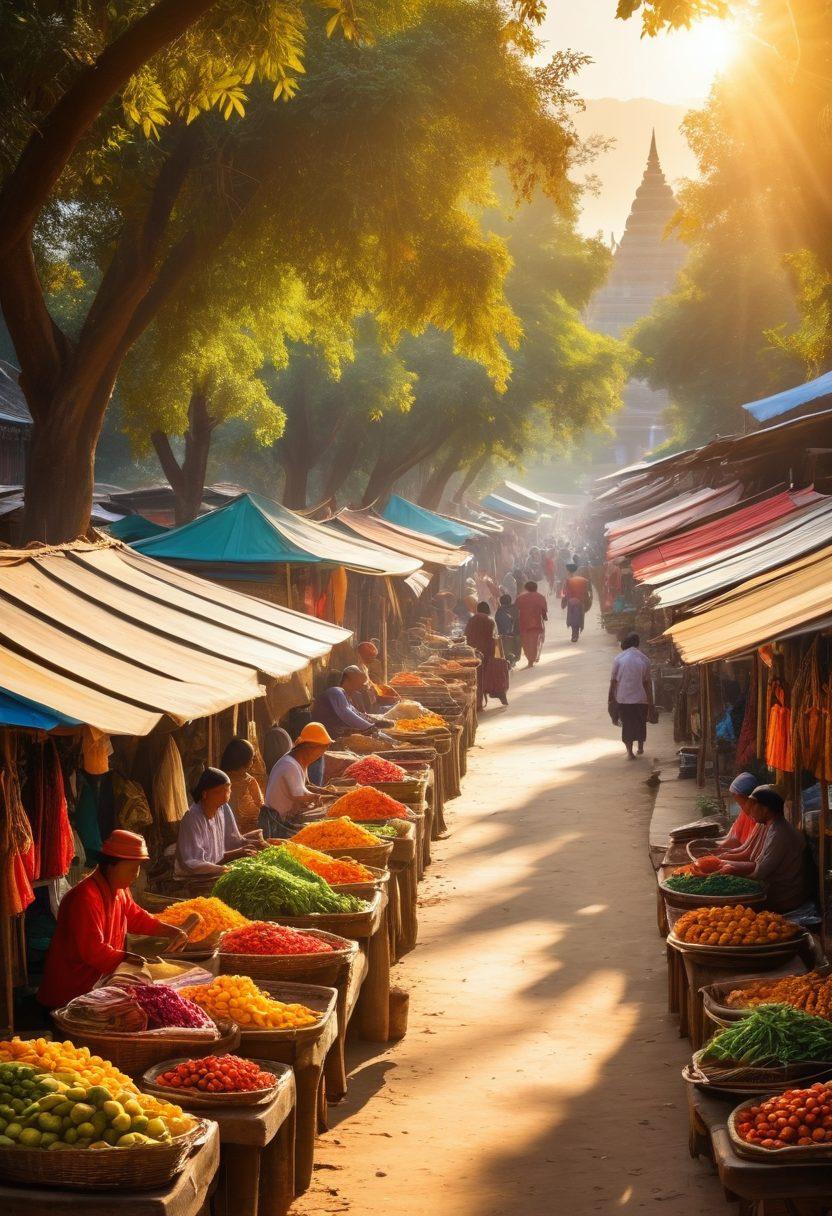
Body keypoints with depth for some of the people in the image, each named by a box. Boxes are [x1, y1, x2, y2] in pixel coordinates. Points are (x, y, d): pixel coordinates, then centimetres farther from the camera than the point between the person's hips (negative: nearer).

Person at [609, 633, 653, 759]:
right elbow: (647, 682, -3)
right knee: (641, 723, 19)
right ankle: (640, 748, 29)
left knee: (627, 724, 9)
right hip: (641, 698, 1)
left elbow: (613, 681, -4)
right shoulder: (644, 659, -4)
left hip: (623, 699, -1)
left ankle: (630, 751, 6)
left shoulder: (618, 659, -6)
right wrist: (650, 701, 4)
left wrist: (611, 698, 5)